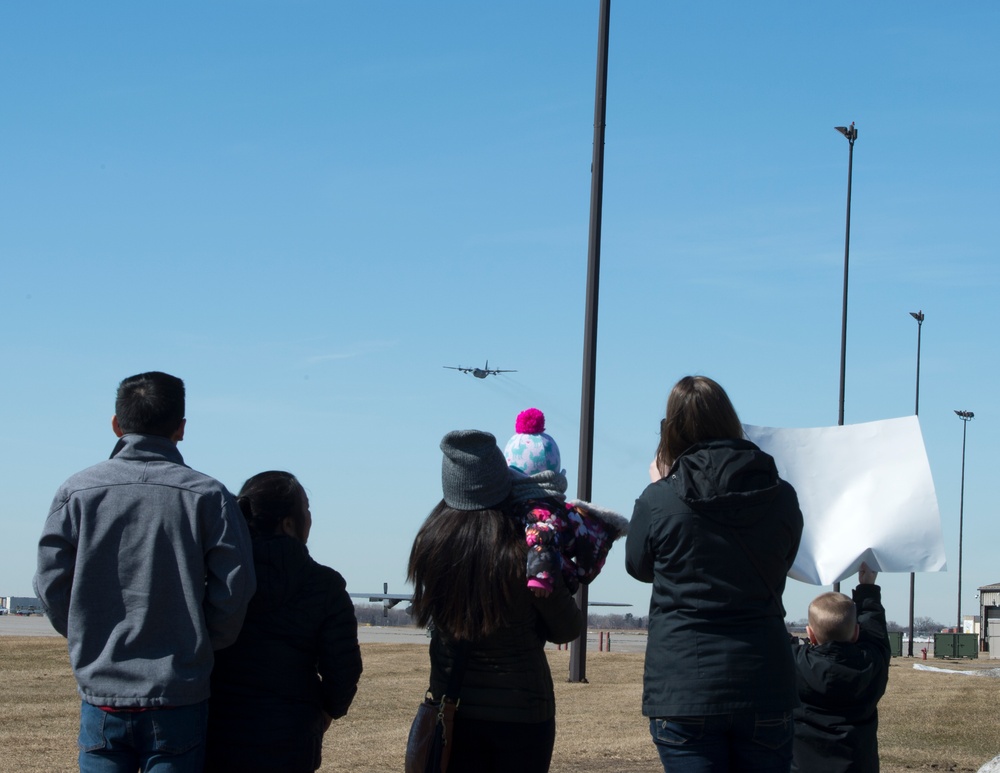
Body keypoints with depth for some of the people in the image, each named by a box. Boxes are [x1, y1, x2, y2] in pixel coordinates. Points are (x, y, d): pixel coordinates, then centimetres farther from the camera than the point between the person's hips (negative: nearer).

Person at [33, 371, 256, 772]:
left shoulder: (75, 493, 1)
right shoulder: (208, 496, -3)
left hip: (101, 695, 2)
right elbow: (234, 589, -5)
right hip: (179, 696, -1)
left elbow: (52, 585, 0)